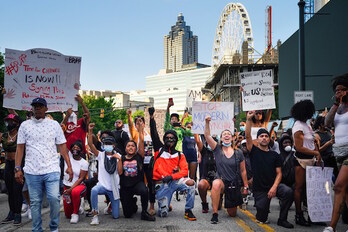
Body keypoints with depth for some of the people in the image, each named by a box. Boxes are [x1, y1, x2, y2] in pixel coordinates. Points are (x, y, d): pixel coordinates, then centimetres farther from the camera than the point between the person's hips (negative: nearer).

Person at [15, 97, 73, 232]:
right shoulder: (25, 125, 8)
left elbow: (62, 147, 5)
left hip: (52, 170, -1)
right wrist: (17, 169, 0)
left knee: (54, 198, -12)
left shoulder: (54, 124, 6)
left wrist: (69, 166, -1)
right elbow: (20, 148, 7)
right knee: (35, 202, 5)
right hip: (32, 171, 1)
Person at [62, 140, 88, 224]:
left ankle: (75, 214, -20)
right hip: (67, 187, 4)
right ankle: (76, 207, 38)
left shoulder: (84, 163, -9)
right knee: (68, 214, 4)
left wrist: (71, 189, -21)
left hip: (79, 186, -3)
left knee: (75, 192, -41)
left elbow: (81, 178, -14)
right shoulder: (68, 156, 0)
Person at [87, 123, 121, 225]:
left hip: (114, 187, 1)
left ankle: (111, 203, 38)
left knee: (116, 216, 2)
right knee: (94, 190, -40)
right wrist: (90, 131, -28)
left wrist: (119, 159, -18)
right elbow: (90, 144, -17)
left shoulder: (117, 156, 1)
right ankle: (95, 215, -23)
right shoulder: (101, 155, -1)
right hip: (102, 184, -1)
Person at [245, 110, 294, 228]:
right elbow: (247, 136, -14)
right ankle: (260, 206, 28)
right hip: (259, 189, -1)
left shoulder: (275, 155, 7)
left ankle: (282, 219, -11)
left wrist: (274, 187, -15)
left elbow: (279, 173, 2)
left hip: (273, 186, 2)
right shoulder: (254, 151, 1)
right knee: (261, 219, -9)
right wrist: (249, 119, -24)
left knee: (288, 193, -30)